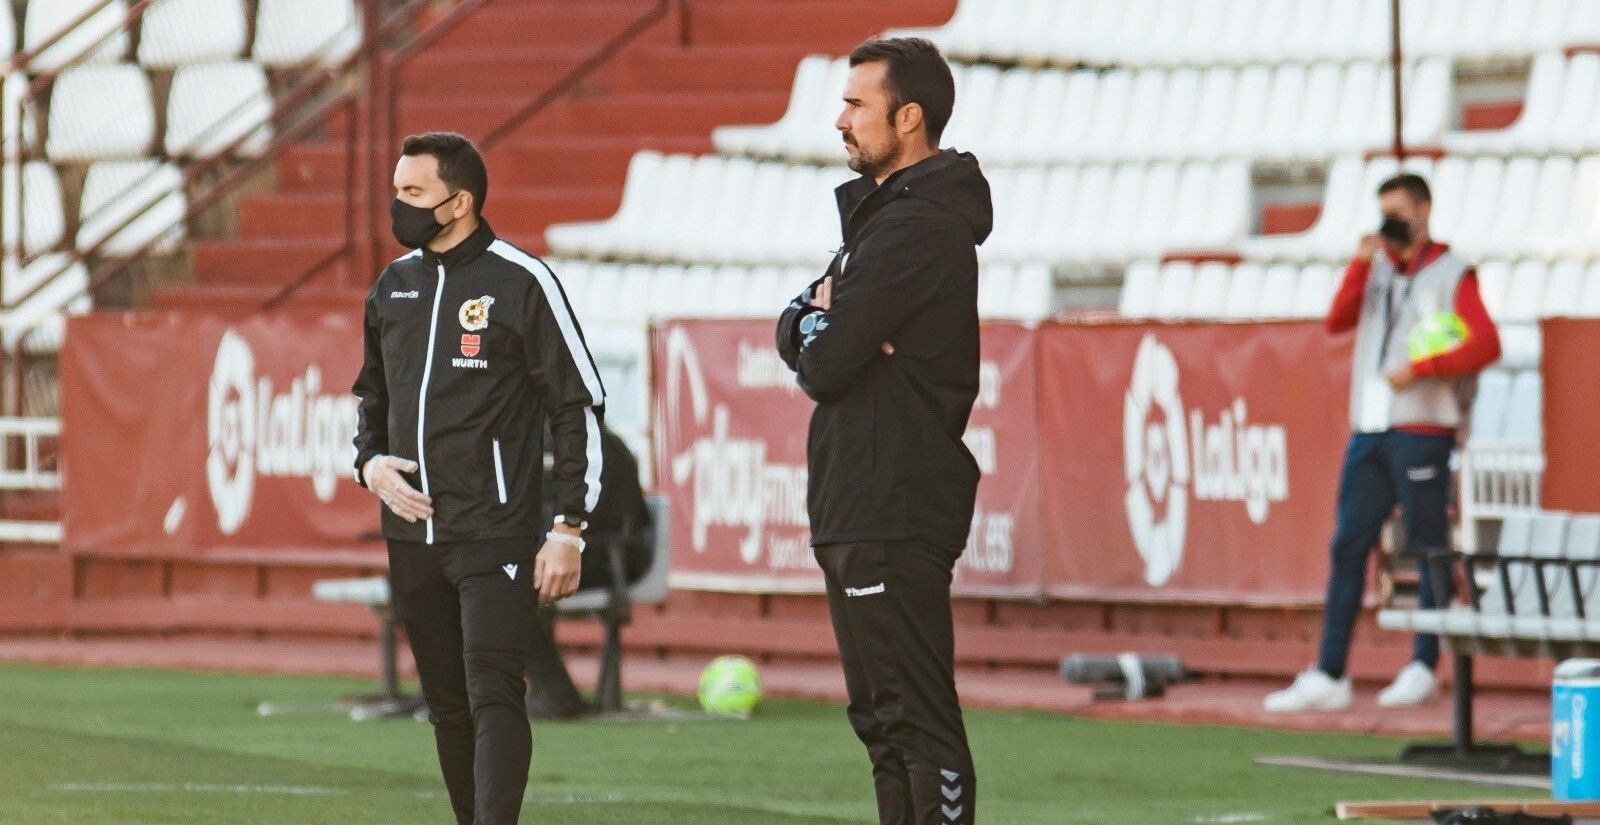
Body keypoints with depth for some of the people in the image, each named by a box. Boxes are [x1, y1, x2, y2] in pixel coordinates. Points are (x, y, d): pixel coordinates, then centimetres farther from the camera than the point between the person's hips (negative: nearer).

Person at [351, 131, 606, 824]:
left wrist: (569, 530, -11)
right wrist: (371, 463, 5)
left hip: (495, 536, -6)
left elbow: (581, 405, -6)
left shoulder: (520, 282, -6)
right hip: (411, 534, 6)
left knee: (492, 698, -15)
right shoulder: (394, 286, 12)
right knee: (447, 706, 10)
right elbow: (372, 393, 27)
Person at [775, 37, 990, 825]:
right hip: (859, 507, 11)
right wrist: (822, 323, -5)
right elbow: (793, 332, 17)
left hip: (894, 514, -11)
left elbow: (822, 366, -18)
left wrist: (821, 331, 4)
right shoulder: (883, 214, 19)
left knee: (918, 720, -11)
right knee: (884, 718, 14)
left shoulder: (916, 229, -15)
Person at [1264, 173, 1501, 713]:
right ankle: (1329, 676, 2)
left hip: (1422, 430, -6)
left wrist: (1419, 370, -16)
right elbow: (1338, 321, 3)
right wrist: (1361, 263, -6)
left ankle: (1423, 668, 5)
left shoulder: (1451, 274, -1)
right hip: (1370, 428, 6)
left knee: (1428, 549, -2)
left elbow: (1486, 345, -11)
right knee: (1348, 548, 2)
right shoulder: (1378, 269, 16)